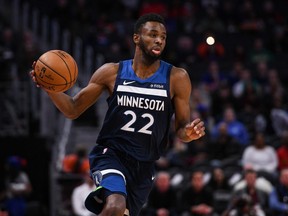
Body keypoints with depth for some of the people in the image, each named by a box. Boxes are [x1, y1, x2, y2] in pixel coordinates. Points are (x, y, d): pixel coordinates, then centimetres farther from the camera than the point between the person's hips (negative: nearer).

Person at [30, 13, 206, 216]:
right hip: (111, 154, -3)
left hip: (144, 166, 3)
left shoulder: (177, 78, -4)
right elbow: (73, 110, 2)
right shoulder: (111, 72, -3)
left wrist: (188, 133, -25)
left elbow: (181, 128, 0)